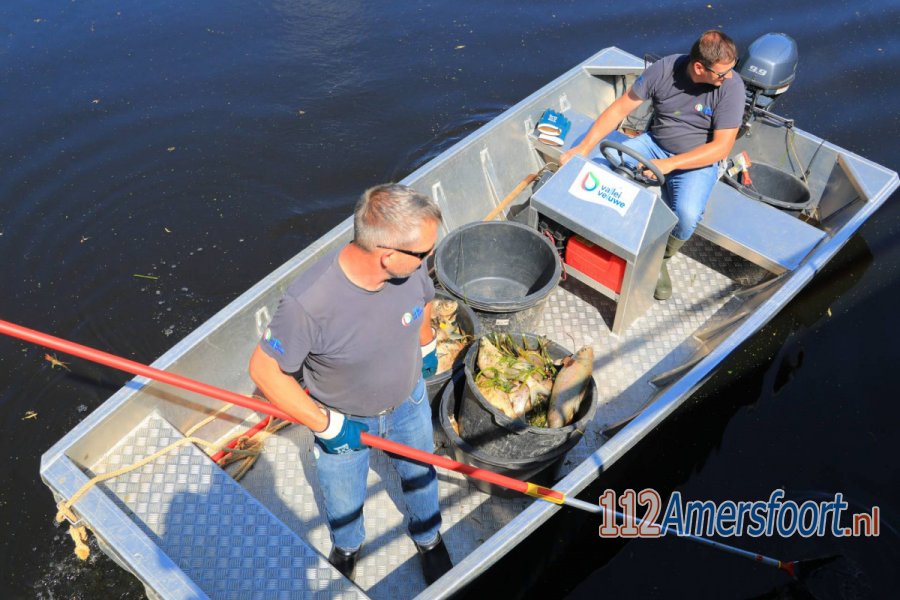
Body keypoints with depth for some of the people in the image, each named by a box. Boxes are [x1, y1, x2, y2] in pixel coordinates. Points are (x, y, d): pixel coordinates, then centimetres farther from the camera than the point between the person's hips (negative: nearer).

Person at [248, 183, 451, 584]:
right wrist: (327, 426, -23)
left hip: (408, 403, 3)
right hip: (342, 419, -3)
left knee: (420, 476, 30)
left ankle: (428, 539, 63)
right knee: (342, 503, 26)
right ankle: (346, 549, 62)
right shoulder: (309, 302, -42)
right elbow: (264, 370, -27)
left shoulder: (410, 266, -27)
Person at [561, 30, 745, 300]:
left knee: (687, 214, -32)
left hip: (698, 160, -3)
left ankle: (660, 260, 1)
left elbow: (722, 147, -20)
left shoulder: (731, 86, -19)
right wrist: (583, 148, -16)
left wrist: (669, 164, -30)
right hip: (655, 144, 3)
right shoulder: (663, 70, -15)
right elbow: (619, 109, -8)